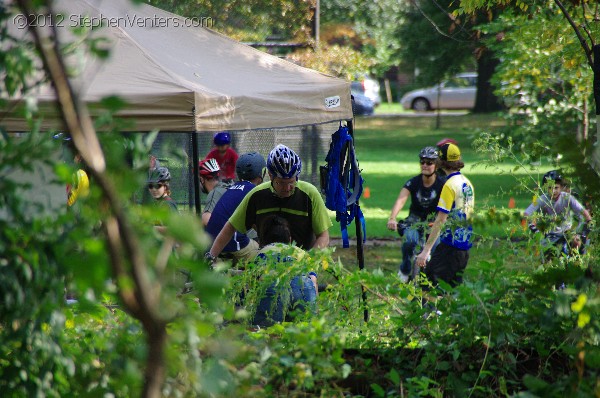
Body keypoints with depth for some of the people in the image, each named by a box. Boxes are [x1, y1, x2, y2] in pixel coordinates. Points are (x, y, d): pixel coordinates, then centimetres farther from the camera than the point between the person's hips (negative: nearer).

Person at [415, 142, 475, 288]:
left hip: (449, 244, -9)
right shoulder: (467, 183, 11)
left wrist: (426, 250, -22)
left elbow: (440, 220, -20)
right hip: (465, 245, 9)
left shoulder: (450, 185, -15)